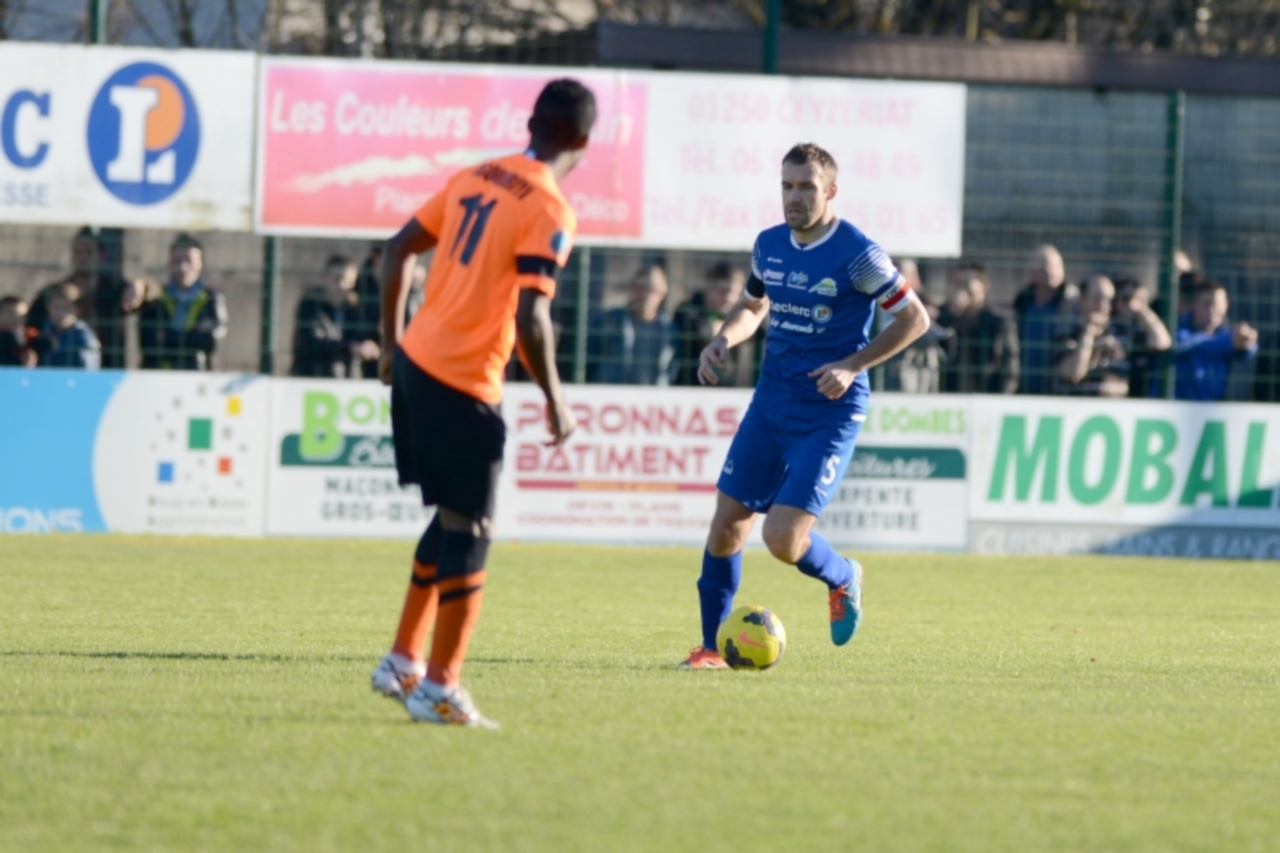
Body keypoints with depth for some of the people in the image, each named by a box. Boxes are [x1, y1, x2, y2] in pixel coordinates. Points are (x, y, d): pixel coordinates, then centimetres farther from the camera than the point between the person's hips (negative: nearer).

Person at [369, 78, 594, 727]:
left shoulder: (474, 178, 10)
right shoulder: (549, 212, -13)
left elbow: (398, 251, 15)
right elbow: (530, 317, -21)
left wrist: (392, 339, 24)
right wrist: (555, 400, -10)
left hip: (414, 361, 8)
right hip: (463, 384, -8)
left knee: (453, 519, 20)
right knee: (469, 530, 0)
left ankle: (404, 662, 24)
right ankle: (440, 690, 0)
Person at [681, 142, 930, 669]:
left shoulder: (856, 254, -14)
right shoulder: (769, 245, 5)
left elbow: (915, 318, -8)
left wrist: (851, 366, -16)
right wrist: (724, 339, 1)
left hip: (829, 413, -6)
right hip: (771, 402, 6)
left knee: (783, 538, -14)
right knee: (727, 524, 2)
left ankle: (843, 578, 19)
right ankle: (712, 646, 15)